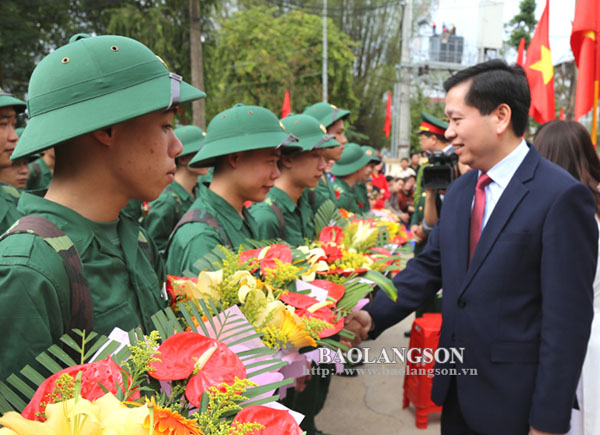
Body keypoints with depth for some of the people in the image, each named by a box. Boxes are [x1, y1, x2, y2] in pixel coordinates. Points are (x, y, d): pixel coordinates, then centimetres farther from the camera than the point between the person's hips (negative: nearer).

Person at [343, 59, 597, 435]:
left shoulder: (562, 196, -17)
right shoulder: (459, 190, 5)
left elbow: (567, 319, -18)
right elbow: (430, 265, 8)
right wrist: (374, 316, -6)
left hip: (514, 402, -6)